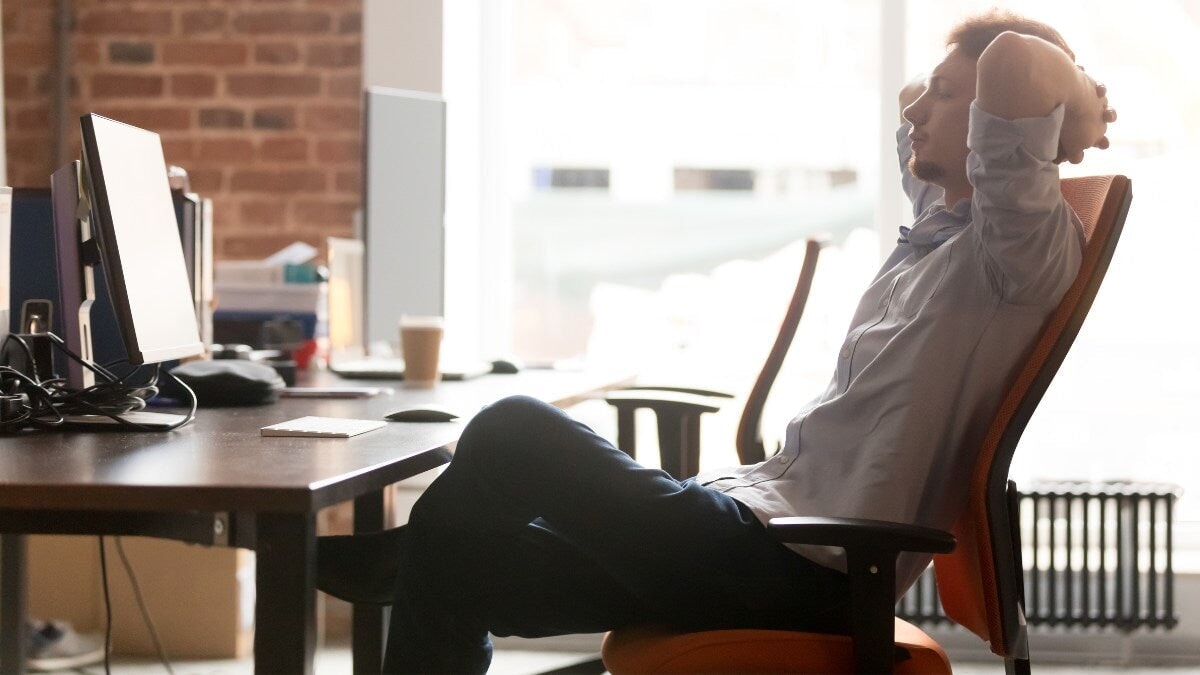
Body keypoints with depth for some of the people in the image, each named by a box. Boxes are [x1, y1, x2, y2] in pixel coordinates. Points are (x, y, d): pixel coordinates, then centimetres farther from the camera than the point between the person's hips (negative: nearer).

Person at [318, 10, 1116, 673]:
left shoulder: (1028, 246, -12)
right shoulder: (939, 223, 16)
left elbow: (1015, 62, -31)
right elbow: (915, 123, 40)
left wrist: (1080, 102, -10)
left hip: (802, 574, -10)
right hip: (766, 506, 10)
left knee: (513, 433, -11)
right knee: (458, 548, 3)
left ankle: (400, 555, 18)